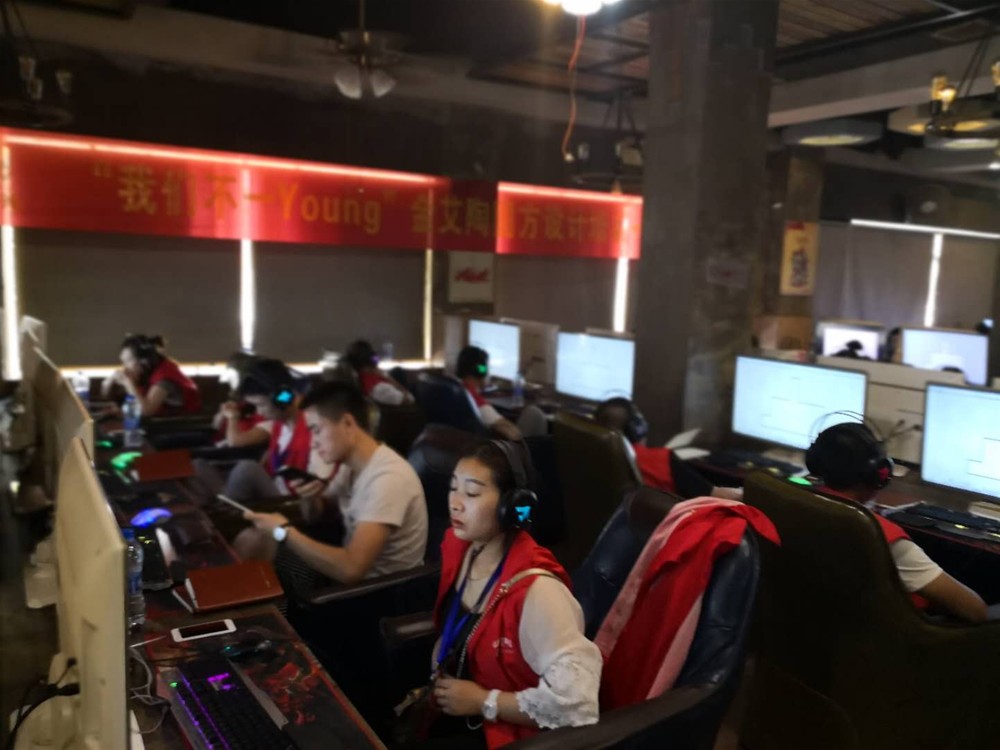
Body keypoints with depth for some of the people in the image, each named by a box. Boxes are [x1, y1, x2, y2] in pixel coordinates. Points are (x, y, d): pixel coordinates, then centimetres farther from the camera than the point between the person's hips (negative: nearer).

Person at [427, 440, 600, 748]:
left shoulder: (535, 591, -29)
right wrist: (437, 682, -5)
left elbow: (577, 703, -33)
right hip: (449, 712, 7)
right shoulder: (458, 548, -5)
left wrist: (483, 701, -23)